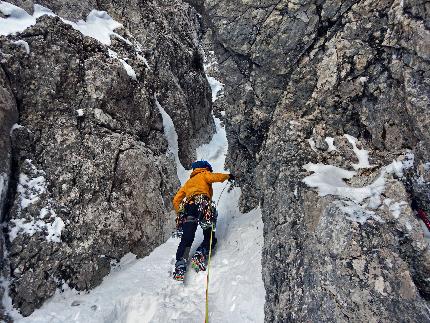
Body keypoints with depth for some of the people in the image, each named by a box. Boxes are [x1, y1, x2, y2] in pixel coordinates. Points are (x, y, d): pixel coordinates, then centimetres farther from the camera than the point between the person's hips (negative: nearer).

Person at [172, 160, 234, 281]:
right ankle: (198, 257, -17)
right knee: (210, 238, 5)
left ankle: (180, 267, -21)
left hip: (188, 209, 5)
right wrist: (228, 176, 15)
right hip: (202, 206, -4)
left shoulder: (188, 182, 37)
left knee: (186, 240, -5)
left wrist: (180, 214, 32)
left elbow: (176, 200, 31)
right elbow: (215, 177, -1)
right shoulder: (204, 174, 22)